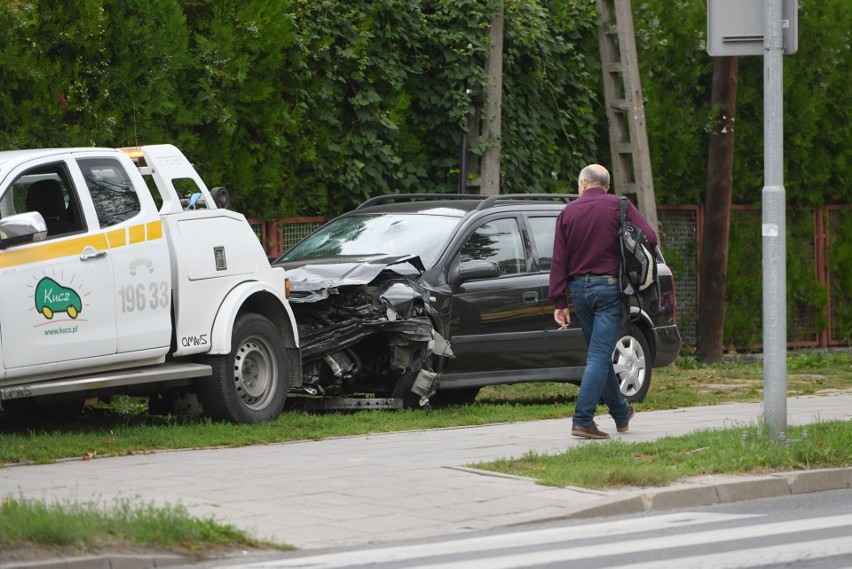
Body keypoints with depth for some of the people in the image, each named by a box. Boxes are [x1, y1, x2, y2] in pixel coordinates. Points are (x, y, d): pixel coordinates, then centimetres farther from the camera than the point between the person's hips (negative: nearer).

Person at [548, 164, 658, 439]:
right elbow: (649, 238, -12)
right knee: (599, 356, -7)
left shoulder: (568, 212, 6)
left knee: (600, 354, 16)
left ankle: (621, 413, 29)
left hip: (579, 289, 4)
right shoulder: (619, 207, -1)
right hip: (609, 288, -4)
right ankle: (582, 420, -16)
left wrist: (560, 302, 2)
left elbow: (559, 261, 1)